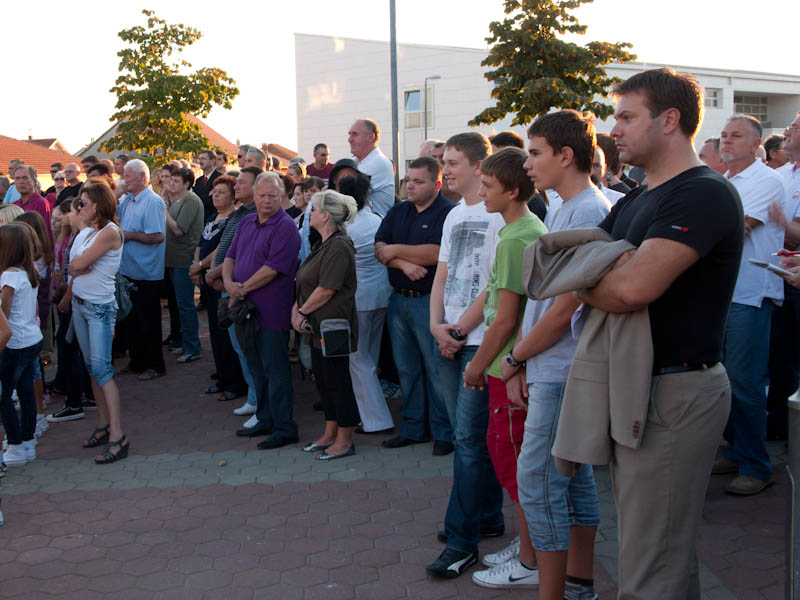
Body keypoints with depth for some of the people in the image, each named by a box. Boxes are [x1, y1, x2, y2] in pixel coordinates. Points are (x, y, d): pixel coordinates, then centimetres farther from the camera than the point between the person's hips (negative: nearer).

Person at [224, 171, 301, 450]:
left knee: (275, 370, -3)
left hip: (271, 311, -8)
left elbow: (272, 269, -19)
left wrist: (243, 289, -13)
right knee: (256, 368, 16)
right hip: (245, 309, 8)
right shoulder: (246, 222, 14)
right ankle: (264, 420, 29)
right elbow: (230, 256, 15)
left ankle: (284, 429, 5)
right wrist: (229, 282, -5)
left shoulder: (285, 227, -12)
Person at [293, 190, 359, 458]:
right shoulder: (324, 245, 14)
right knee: (324, 379, 16)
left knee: (338, 381, -1)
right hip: (319, 326, 10)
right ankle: (330, 434, 28)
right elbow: (305, 284, 16)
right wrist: (296, 309, 1)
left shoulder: (339, 247, -18)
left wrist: (301, 311, -10)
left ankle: (344, 441, 9)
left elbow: (326, 290, -21)